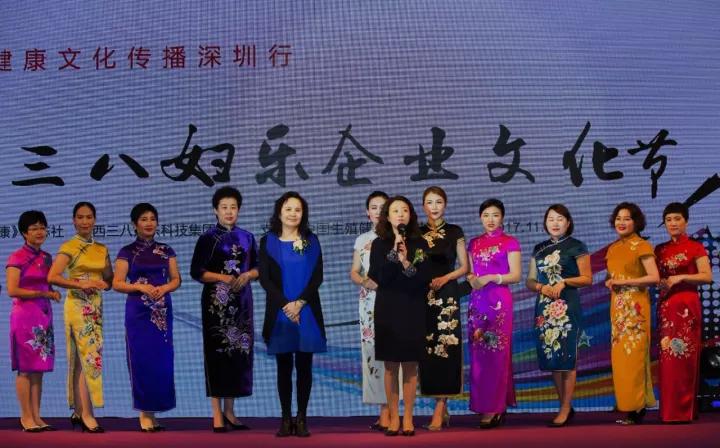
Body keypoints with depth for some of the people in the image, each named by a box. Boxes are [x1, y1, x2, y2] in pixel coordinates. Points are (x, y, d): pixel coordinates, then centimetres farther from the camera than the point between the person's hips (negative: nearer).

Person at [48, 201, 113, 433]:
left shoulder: (101, 249, 13)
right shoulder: (69, 247, -4)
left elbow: (110, 279, 17)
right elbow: (52, 277, -14)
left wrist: (102, 285, -5)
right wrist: (81, 284, -21)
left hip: (95, 306, 6)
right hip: (78, 306, -6)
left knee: (81, 358, 9)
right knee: (90, 356, -11)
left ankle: (78, 411, 14)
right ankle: (86, 414, -8)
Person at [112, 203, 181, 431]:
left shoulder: (166, 251, 10)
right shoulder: (127, 252, 1)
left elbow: (176, 279, 10)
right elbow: (117, 283, -2)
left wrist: (164, 288, -10)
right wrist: (141, 286, -16)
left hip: (162, 310, 3)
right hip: (138, 311, -3)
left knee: (162, 360, 0)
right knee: (141, 359, -4)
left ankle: (153, 410, 10)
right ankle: (144, 413, 2)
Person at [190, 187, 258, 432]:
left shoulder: (247, 237, 11)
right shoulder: (207, 238, 0)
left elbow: (257, 268, 13)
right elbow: (196, 271, -4)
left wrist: (247, 275, -8)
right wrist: (223, 278, -15)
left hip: (241, 301, 4)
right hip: (216, 301, -4)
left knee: (239, 351, 4)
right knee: (217, 352, -6)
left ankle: (229, 412, 13)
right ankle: (217, 415, -2)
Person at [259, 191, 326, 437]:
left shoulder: (311, 241, 9)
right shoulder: (268, 241, 6)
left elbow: (317, 276, 1)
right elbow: (264, 278, -2)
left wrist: (299, 303, -12)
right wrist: (285, 304, -12)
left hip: (307, 312, 1)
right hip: (279, 312, 0)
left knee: (304, 366, 1)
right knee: (284, 366, 3)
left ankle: (302, 418, 6)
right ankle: (286, 418, 8)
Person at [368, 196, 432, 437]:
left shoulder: (419, 244, 4)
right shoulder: (379, 244, 2)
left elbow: (425, 278, -4)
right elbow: (381, 278, -10)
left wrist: (406, 262, -17)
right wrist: (394, 250, -15)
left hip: (413, 310, 0)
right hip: (387, 310, 0)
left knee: (410, 365, 2)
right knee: (391, 366, 2)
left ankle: (408, 418, 8)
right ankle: (393, 417, 9)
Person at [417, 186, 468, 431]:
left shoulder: (454, 232, 4)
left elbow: (464, 267, 4)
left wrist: (444, 278, -12)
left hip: (447, 294, -3)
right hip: (423, 296, 3)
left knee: (445, 348, -9)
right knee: (427, 350, 1)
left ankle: (439, 410, -9)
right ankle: (443, 409, 10)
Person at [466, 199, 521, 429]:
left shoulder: (510, 242, 3)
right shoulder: (474, 243, 16)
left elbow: (515, 275, -4)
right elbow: (468, 271, 16)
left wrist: (491, 278, -16)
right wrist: (472, 279, -6)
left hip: (499, 301, -4)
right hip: (477, 301, 4)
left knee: (496, 352, -7)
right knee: (478, 352, 1)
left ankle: (495, 407, -4)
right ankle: (484, 406, 7)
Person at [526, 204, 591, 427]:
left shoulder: (576, 247, 1)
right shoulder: (539, 249, 14)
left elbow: (587, 278, -1)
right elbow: (529, 281, 15)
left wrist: (564, 282, -14)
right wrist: (541, 286, -6)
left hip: (567, 307, -5)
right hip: (545, 307, 5)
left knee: (566, 355, -7)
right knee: (550, 356, 5)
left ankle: (566, 409, -3)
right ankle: (565, 406, 15)